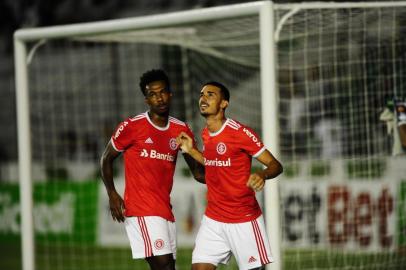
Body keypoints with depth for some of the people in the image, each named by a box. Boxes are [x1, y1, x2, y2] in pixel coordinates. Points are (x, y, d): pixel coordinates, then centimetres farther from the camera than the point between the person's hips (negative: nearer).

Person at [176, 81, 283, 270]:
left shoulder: (241, 133, -13)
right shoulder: (205, 134, 8)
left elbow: (275, 165, -13)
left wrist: (262, 175, -34)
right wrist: (191, 151, 13)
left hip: (244, 221, -6)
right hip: (213, 220, 6)